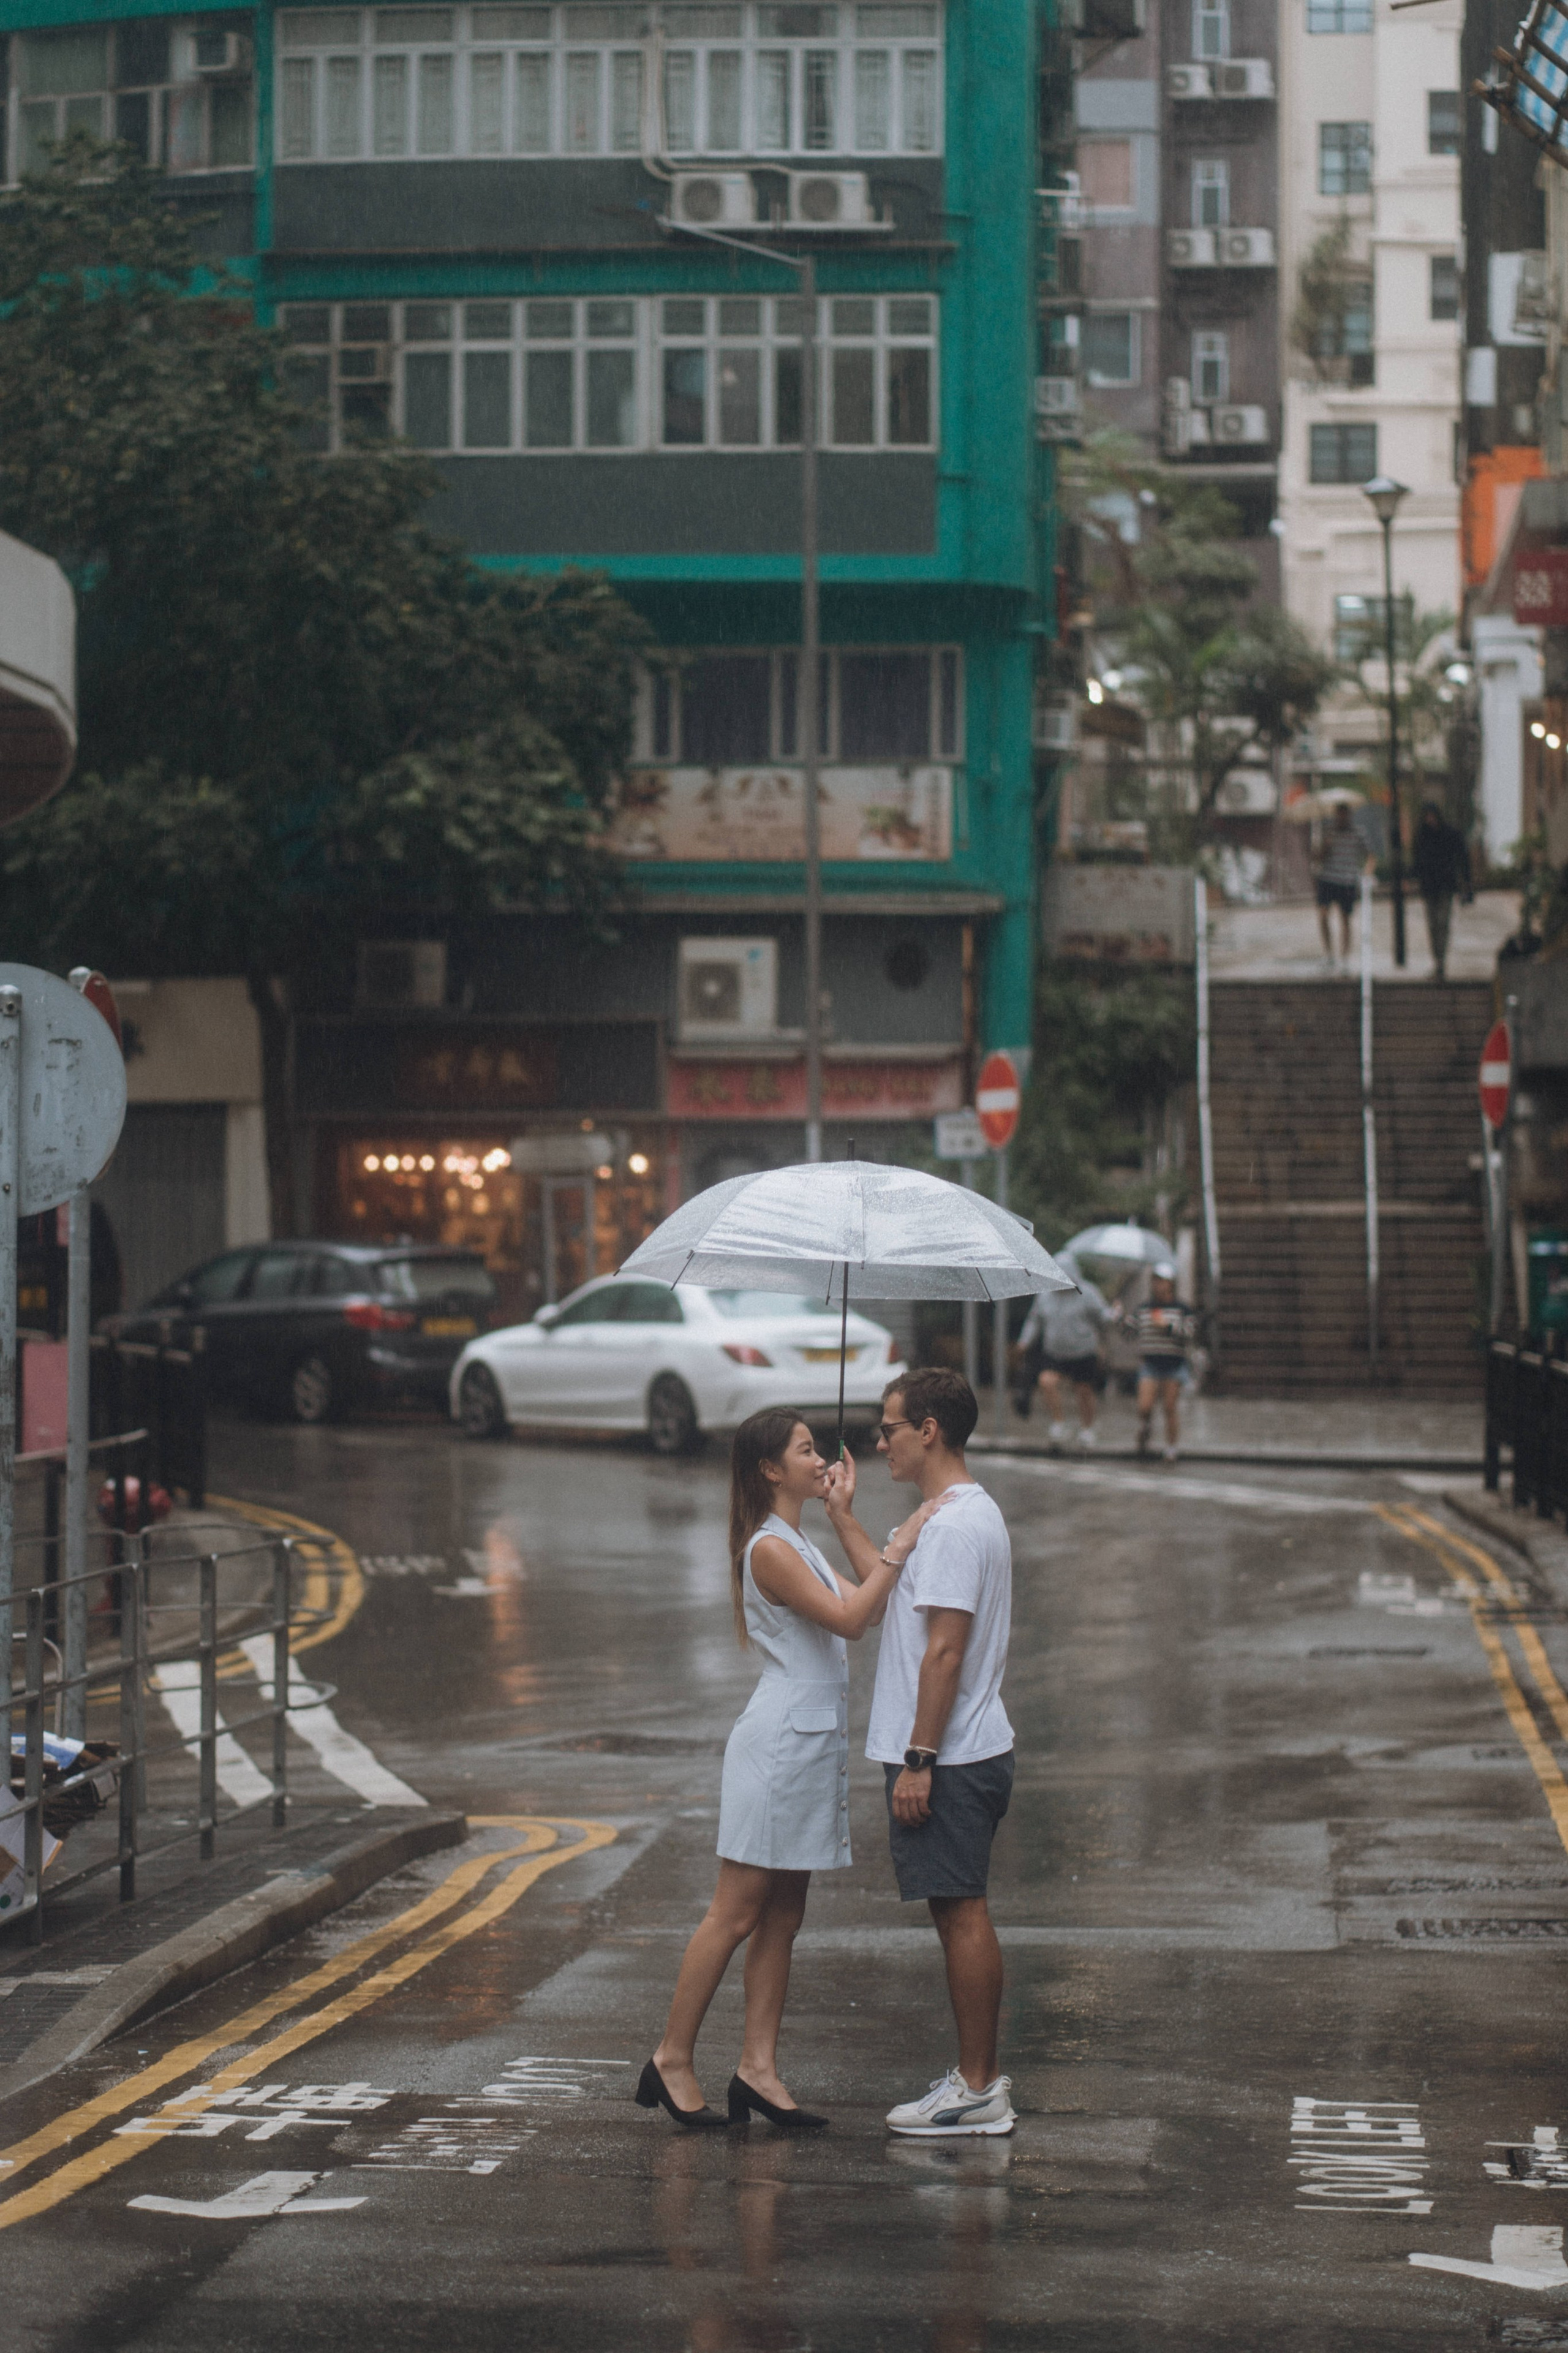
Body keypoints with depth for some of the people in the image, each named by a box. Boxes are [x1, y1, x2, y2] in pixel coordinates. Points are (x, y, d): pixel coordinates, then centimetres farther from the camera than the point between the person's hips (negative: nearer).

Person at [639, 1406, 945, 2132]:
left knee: (783, 1916, 8)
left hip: (814, 1743, 10)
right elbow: (849, 1619, -22)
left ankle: (758, 2068, 10)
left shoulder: (799, 1545, 17)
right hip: (779, 1742, -10)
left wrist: (843, 1514, 14)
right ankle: (673, 2059, 3)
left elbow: (869, 1604, 14)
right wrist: (901, 1545, -19)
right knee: (737, 1914, -5)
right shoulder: (770, 1549, -14)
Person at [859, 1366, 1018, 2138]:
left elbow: (946, 1650, -22)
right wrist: (841, 1518, 32)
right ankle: (977, 2075, 19)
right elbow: (894, 1596, 29)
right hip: (968, 1753, 10)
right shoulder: (970, 1513, 15)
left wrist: (918, 1761, -21)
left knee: (961, 1914, -5)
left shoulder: (953, 1526, -18)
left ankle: (978, 2090, -1)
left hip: (947, 1758, -10)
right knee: (960, 1914, 14)